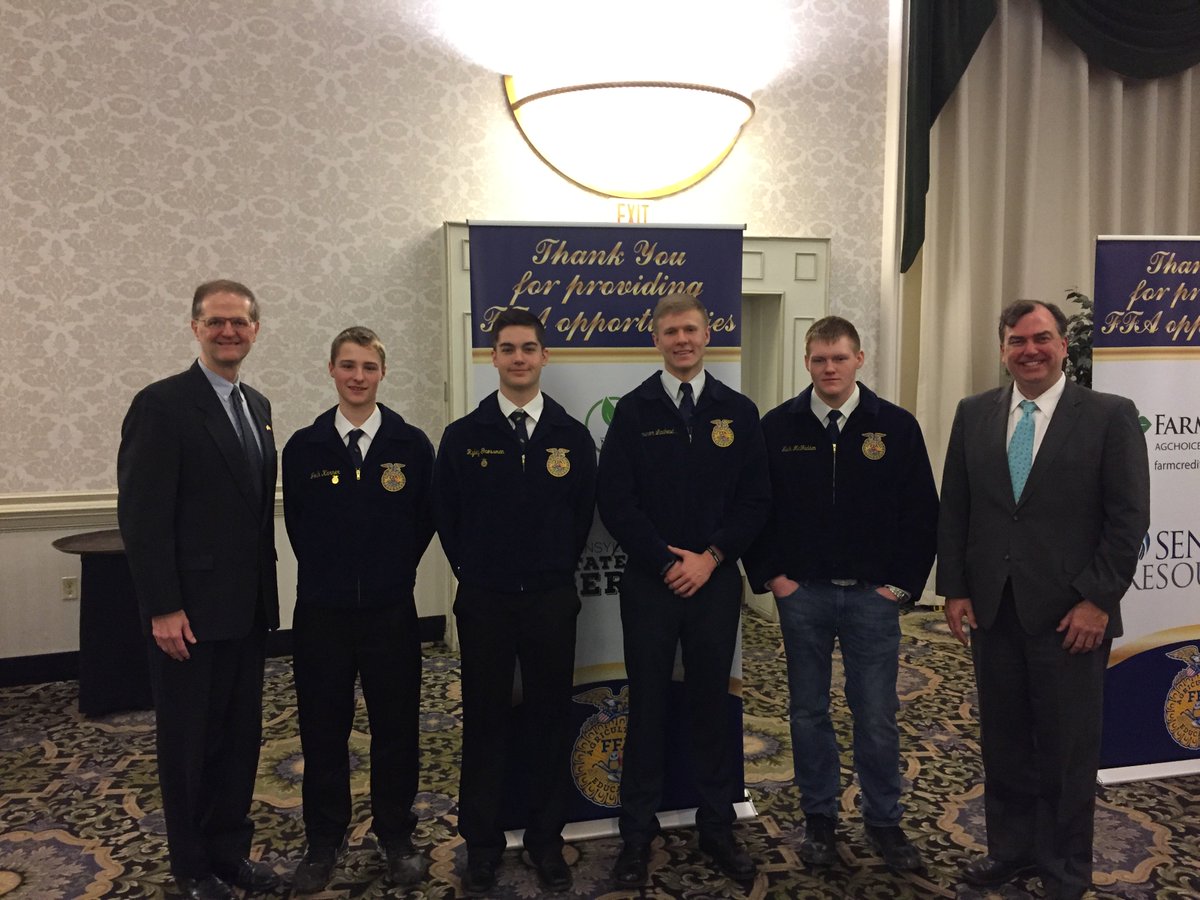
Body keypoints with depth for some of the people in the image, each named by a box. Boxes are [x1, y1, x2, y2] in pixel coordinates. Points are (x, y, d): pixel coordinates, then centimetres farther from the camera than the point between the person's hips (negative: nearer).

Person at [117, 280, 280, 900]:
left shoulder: (257, 406, 11)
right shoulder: (161, 405, -12)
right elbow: (142, 516, -15)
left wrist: (267, 588, 12)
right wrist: (163, 608, -17)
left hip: (247, 609, 7)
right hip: (190, 613, -7)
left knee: (241, 736, 16)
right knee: (189, 743, 10)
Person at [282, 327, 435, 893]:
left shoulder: (411, 444, -2)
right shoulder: (304, 447, 0)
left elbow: (424, 522, 5)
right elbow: (297, 525, 7)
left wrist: (392, 572, 7)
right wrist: (331, 573, 8)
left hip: (390, 610, 0)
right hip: (322, 611, 1)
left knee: (396, 727, 10)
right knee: (323, 730, 11)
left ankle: (396, 836, 28)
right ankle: (323, 842, 29)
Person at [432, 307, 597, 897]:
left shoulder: (572, 437, 2)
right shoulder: (463, 436, -1)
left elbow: (583, 514, 8)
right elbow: (446, 515, 6)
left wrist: (556, 569, 7)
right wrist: (473, 570, 7)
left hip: (551, 599, 1)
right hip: (483, 601, 0)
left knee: (550, 720, 9)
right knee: (484, 721, 9)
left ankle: (546, 839, 26)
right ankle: (482, 842, 24)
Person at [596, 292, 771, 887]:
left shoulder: (737, 412, 4)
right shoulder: (632, 411, 0)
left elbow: (755, 500, 2)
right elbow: (614, 502, -4)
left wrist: (710, 557, -9)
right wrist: (666, 560, -10)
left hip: (716, 581, 1)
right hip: (649, 582, -1)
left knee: (712, 703, 11)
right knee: (647, 706, 7)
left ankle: (717, 828, 26)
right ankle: (637, 833, 21)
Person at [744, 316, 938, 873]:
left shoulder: (896, 426, -1)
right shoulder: (778, 427, 0)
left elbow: (922, 512, 2)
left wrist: (903, 582, -2)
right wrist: (768, 575, -1)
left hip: (872, 596, -1)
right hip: (802, 594, 1)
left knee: (876, 716, 7)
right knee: (808, 712, 11)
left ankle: (884, 821, 26)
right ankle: (819, 819, 27)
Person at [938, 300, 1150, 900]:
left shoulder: (1109, 416, -4)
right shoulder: (973, 414, 6)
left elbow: (1128, 517, -6)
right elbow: (954, 510, 8)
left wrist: (1097, 599, -11)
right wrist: (955, 589, 4)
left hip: (1072, 614, -3)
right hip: (992, 609, 3)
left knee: (1069, 750, 9)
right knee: (1002, 742, 14)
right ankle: (1012, 849, 32)